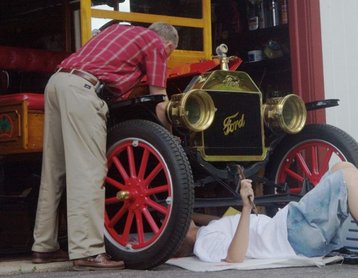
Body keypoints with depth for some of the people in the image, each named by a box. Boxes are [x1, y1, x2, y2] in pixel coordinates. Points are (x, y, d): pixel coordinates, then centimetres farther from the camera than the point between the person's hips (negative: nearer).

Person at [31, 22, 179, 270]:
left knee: (54, 170, 12)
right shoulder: (157, 44, 9)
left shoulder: (121, 29, 30)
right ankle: (87, 252, -15)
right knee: (89, 172, -11)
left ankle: (45, 247, 18)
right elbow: (159, 101, 6)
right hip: (81, 88, -8)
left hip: (58, 80, 9)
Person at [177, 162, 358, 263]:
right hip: (293, 236, -10)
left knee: (342, 168, 6)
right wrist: (246, 208, -34)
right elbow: (235, 257, -29)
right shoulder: (204, 244, -10)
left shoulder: (207, 231, 19)